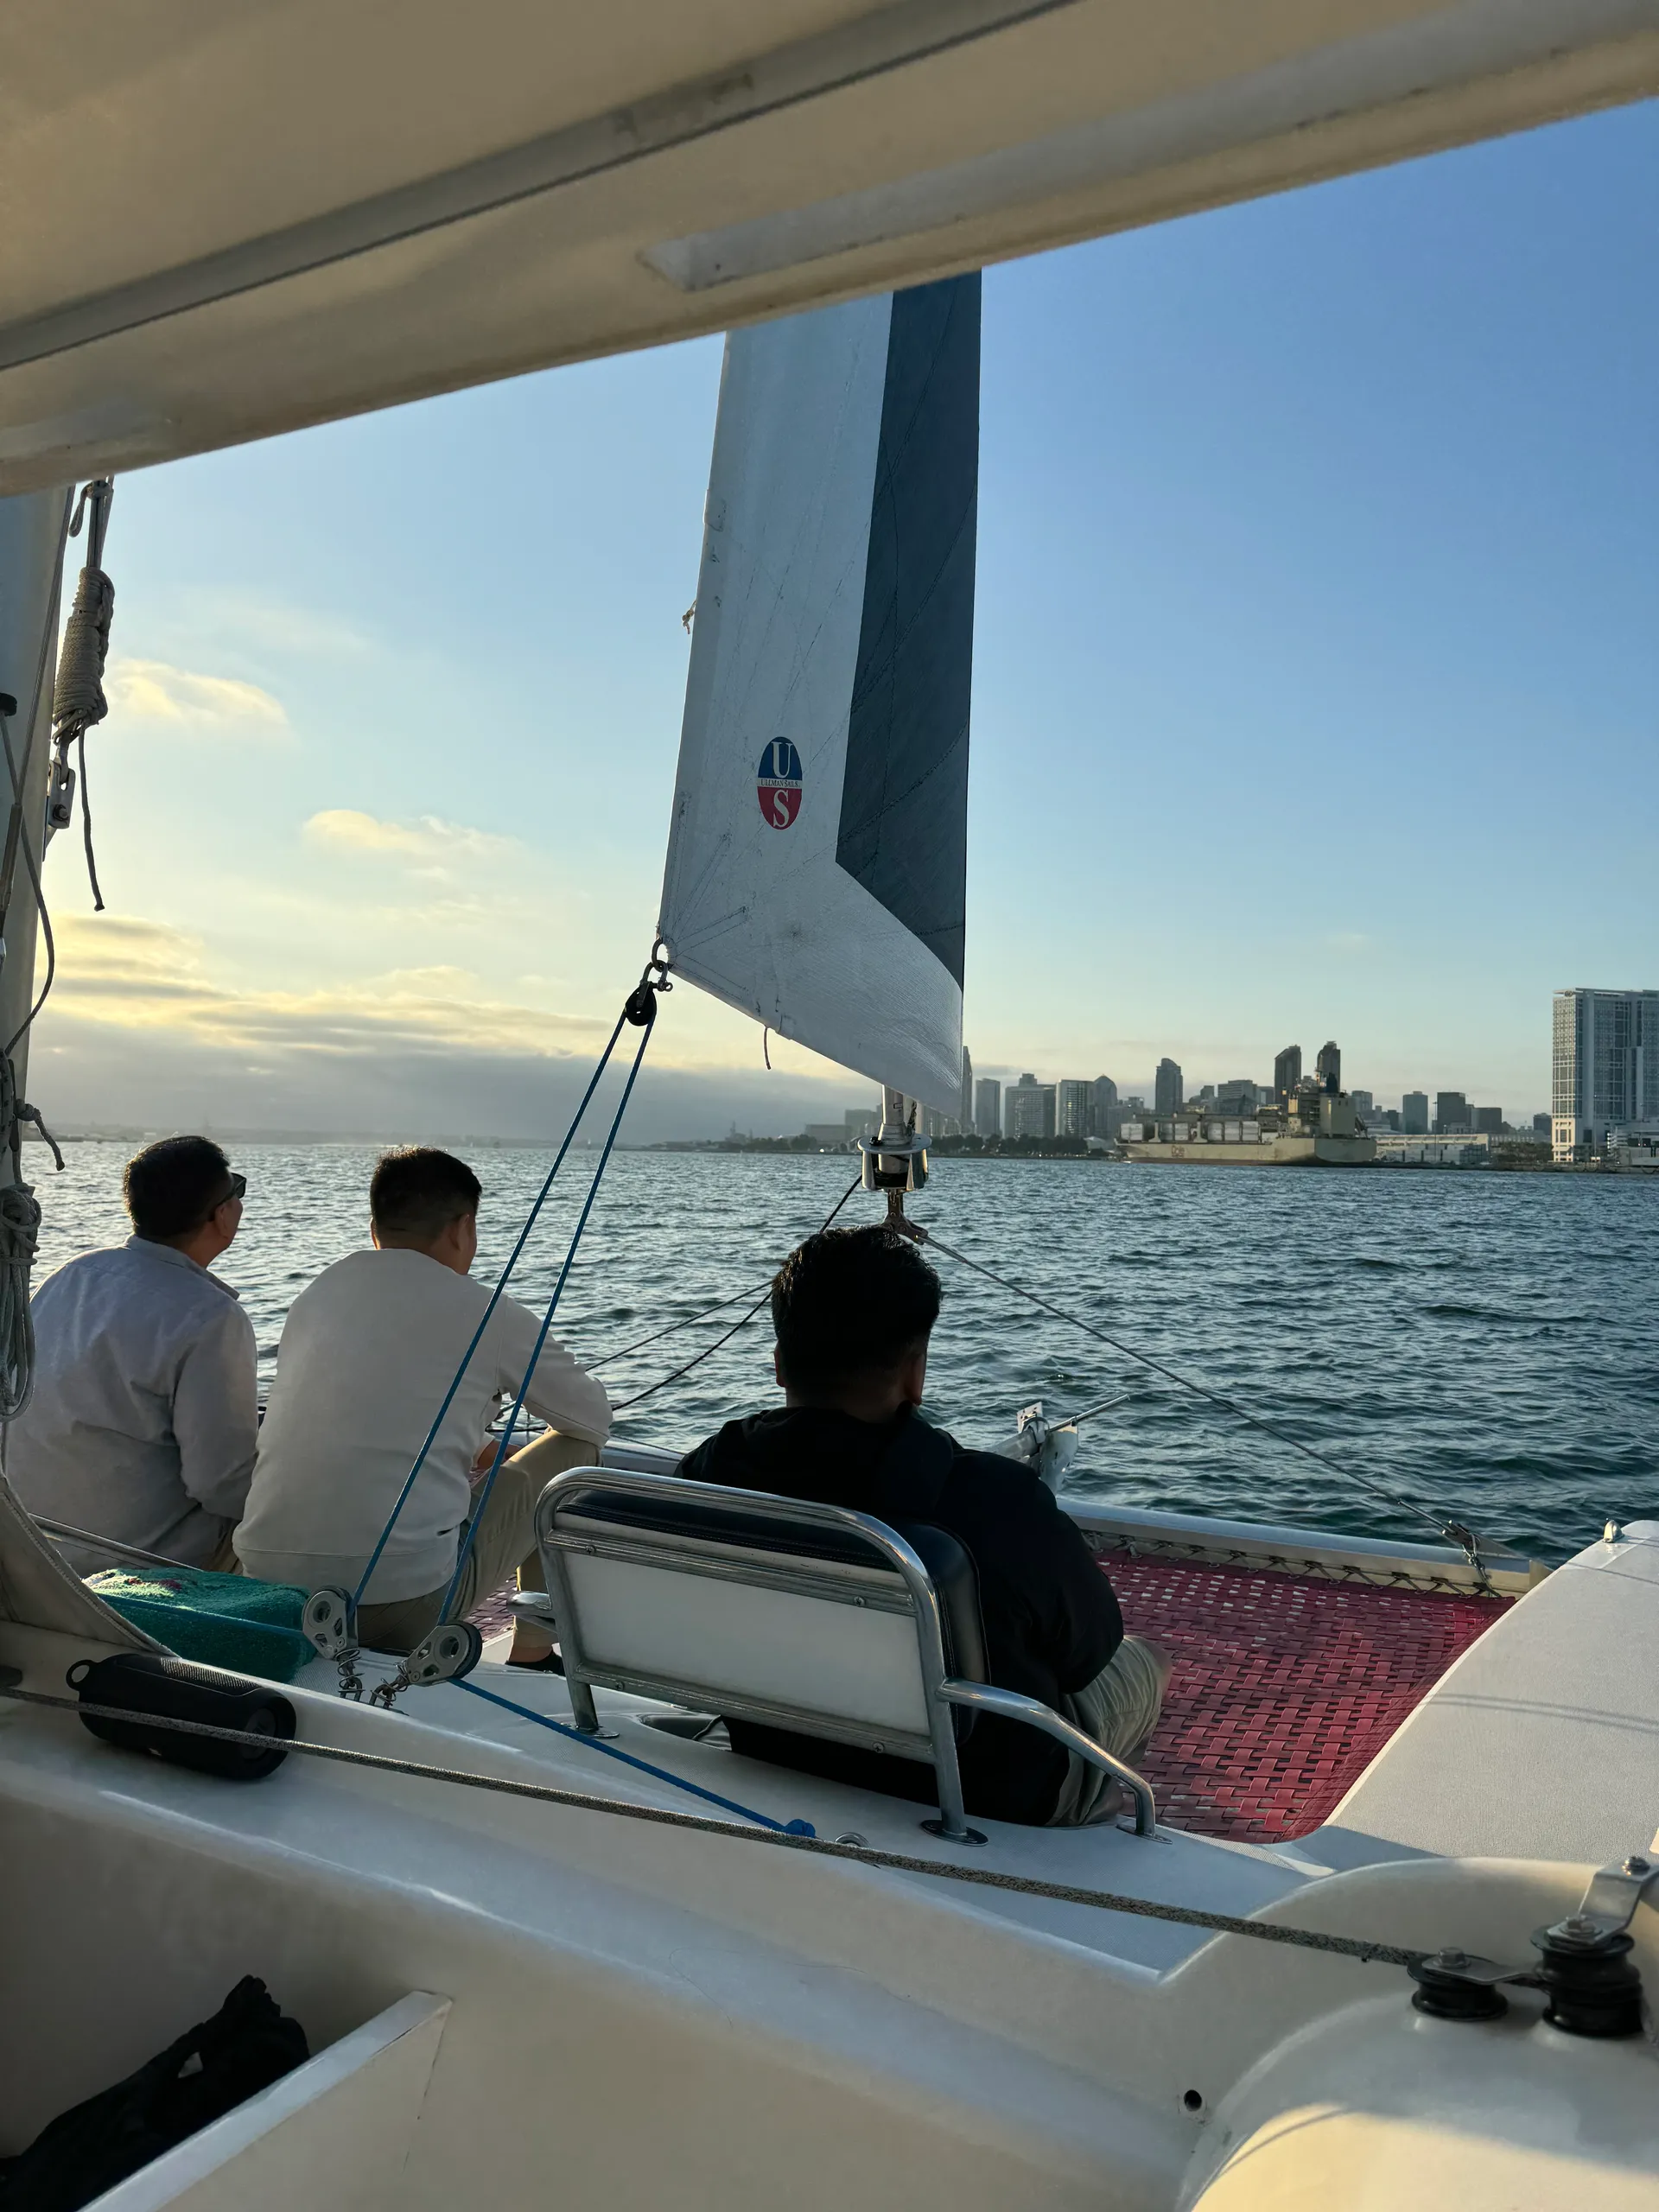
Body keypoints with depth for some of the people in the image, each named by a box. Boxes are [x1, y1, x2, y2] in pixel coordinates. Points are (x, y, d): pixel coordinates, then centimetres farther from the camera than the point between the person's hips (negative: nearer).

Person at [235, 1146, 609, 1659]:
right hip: (405, 1606, -6)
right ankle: (532, 1655, 26)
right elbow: (596, 1418, 13)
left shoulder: (315, 1295, 13)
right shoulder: (486, 1313, -2)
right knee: (574, 1450, 14)